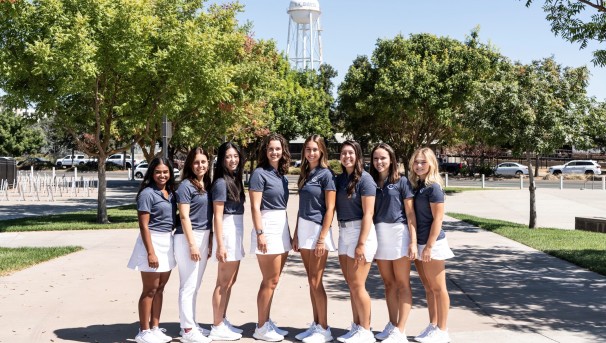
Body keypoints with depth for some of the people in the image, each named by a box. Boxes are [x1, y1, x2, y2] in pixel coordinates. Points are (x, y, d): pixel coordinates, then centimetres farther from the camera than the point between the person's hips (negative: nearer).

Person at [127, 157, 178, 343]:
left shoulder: (171, 193, 9)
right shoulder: (147, 193, -11)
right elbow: (143, 225, -14)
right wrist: (151, 252, -18)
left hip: (168, 242, 7)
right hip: (153, 242, -7)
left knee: (160, 289, 12)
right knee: (150, 290, 0)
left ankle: (155, 328, 21)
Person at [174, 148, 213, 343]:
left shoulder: (207, 185, 11)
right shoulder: (186, 185, -9)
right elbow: (184, 217, -14)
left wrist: (209, 241, 13)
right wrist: (192, 244, -17)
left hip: (204, 237, 7)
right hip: (188, 237, -7)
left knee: (195, 286, 14)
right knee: (188, 286, -3)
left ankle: (190, 324, 23)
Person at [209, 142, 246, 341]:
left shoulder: (235, 179, 12)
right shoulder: (221, 182, -13)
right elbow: (218, 216, -16)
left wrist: (238, 238, 13)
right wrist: (220, 245, -19)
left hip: (236, 233, 9)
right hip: (228, 232, -9)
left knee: (230, 281, 14)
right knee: (223, 282, -2)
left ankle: (223, 321, 24)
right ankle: (217, 327, 5)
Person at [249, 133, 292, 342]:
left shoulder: (282, 175, 13)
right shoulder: (260, 173, -9)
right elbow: (255, 207, -13)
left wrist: (289, 232, 15)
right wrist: (260, 234, -19)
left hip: (282, 228, 7)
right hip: (267, 227, -7)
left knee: (272, 281, 12)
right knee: (270, 282, -4)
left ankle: (267, 323, 22)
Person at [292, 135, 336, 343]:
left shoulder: (326, 174, -9)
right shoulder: (305, 174, 13)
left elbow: (330, 209, -13)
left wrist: (322, 238, -17)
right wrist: (296, 233, 14)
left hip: (318, 229, -7)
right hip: (303, 230, 7)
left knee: (316, 282, -4)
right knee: (311, 281, 10)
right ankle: (316, 325, 17)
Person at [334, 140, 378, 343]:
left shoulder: (365, 179, -10)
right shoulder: (340, 179, 10)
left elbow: (368, 213, -14)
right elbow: (335, 207, 12)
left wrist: (361, 243, -18)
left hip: (360, 231, -7)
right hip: (343, 232, 7)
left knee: (357, 285, -3)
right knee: (351, 285, 11)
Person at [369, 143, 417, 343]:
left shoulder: (401, 182, -2)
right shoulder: (372, 183, 9)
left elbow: (410, 214, -4)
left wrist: (413, 241, -10)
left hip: (398, 233, -4)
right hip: (379, 234, 4)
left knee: (402, 284, 1)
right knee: (388, 283, 11)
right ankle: (392, 325, 21)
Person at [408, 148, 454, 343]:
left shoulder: (433, 187, -13)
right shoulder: (416, 185, 9)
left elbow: (437, 219, -15)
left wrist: (429, 246, -18)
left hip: (432, 244, -8)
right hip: (418, 243, 8)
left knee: (438, 288, 2)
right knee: (428, 288, 14)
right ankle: (432, 326, 24)